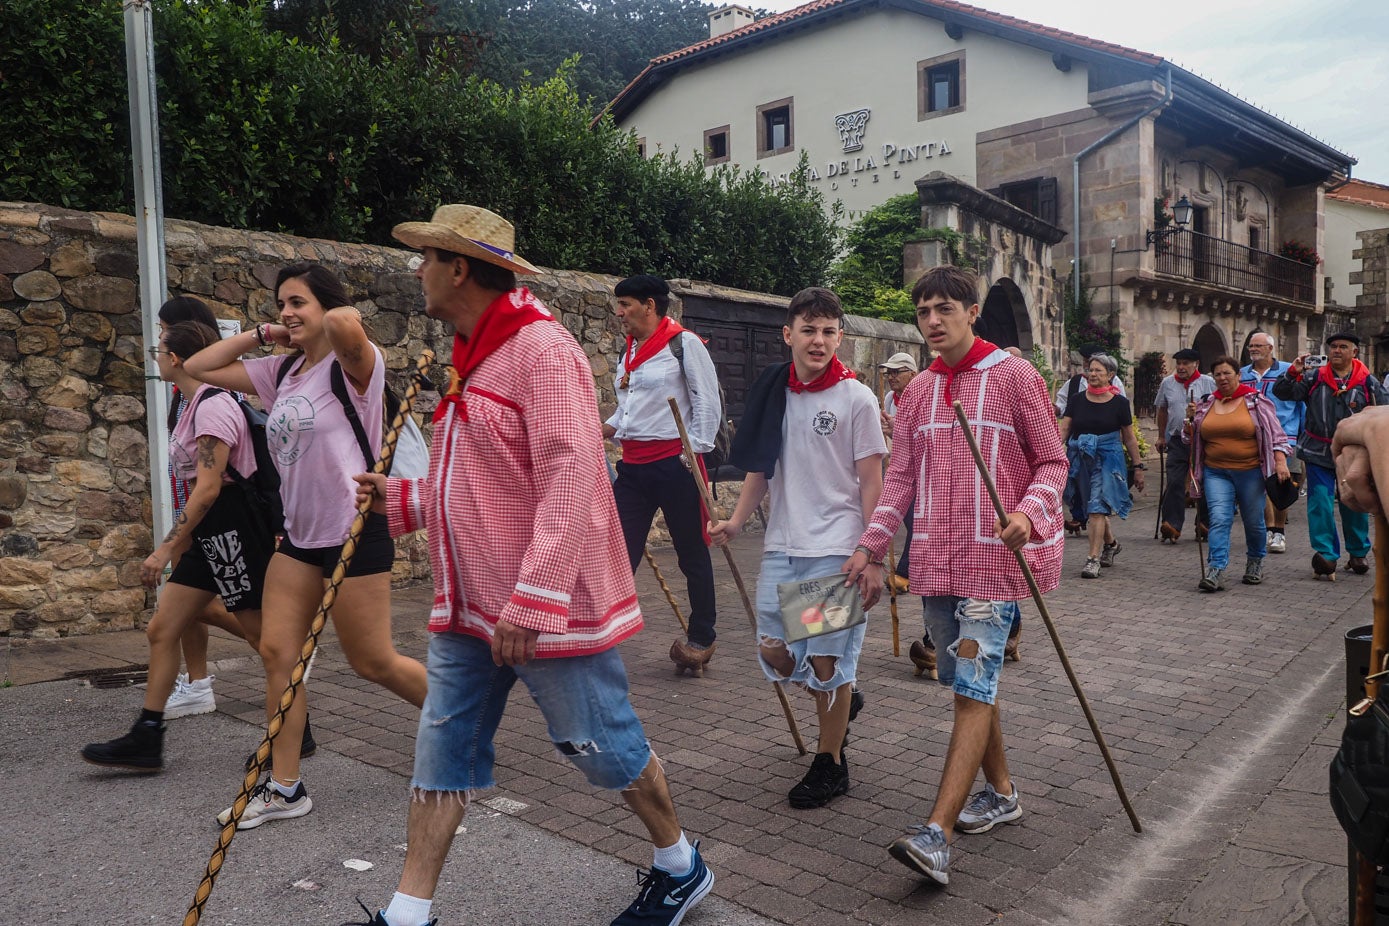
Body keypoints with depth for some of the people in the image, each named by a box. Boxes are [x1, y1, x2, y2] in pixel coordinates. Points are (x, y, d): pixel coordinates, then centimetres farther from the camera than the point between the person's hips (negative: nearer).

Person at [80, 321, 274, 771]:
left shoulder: (212, 405, -16)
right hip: (209, 533, 10)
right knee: (161, 629, 10)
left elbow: (208, 488, -22)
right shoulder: (195, 405, 14)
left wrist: (166, 548, -22)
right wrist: (180, 543, 23)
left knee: (267, 637, 0)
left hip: (231, 529, -10)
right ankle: (145, 741, 18)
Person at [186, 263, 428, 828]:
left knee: (373, 663, 2)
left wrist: (340, 315, -14)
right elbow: (199, 368, 12)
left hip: (354, 533, -8)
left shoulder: (353, 365, -13)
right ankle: (284, 788, 15)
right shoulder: (280, 372, 10)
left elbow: (344, 324, -37)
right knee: (276, 651, 4)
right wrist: (259, 334, 6)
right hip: (300, 534, 8)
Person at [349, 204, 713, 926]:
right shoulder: (474, 358, 14)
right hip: (471, 607, 9)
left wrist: (532, 602, -28)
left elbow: (568, 484, -25)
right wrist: (401, 498, 14)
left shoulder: (542, 350, -17)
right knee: (444, 749, 10)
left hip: (546, 605, -9)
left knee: (602, 744, 6)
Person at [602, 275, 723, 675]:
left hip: (674, 462, -7)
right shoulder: (628, 351, 16)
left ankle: (701, 638, 22)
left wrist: (695, 450, -14)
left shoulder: (684, 344, -7)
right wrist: (601, 432, 9)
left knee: (692, 554, 7)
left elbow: (708, 401, -9)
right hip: (633, 465, 7)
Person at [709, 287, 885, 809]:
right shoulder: (773, 394, 7)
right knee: (775, 653, 8)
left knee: (827, 659, 1)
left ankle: (830, 764, 22)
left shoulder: (856, 399, -6)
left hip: (835, 550, -5)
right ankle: (840, 701, 38)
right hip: (782, 548, 5)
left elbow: (871, 483, -6)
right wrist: (737, 521, 2)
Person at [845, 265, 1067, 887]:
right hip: (936, 560, 6)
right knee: (968, 683, 14)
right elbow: (902, 475, 11)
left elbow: (1052, 461, -2)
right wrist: (871, 546, 2)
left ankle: (936, 834, -13)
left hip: (995, 557, -6)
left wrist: (1029, 514, -21)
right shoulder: (919, 390, 12)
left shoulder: (1014, 375, -4)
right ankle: (1001, 792, 32)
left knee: (973, 687, -10)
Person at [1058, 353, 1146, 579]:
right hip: (1081, 459, 4)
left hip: (1108, 459, -3)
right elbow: (1063, 429, -1)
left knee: (1097, 508, -14)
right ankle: (1111, 543, 40)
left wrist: (1138, 467, 8)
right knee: (1091, 509, 14)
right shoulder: (1077, 400, 4)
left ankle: (1093, 558, -11)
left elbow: (1129, 437, 6)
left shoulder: (1119, 403, 0)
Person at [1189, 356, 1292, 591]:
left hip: (1250, 472, -1)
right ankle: (1215, 571, -18)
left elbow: (1275, 433, -2)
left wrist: (1281, 462, -12)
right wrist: (1191, 420, -2)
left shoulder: (1255, 401, 0)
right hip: (1216, 472, 2)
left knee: (1254, 521, 10)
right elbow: (1194, 438, 19)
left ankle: (1255, 563, 33)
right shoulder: (1206, 405, 10)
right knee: (1219, 519, -12)